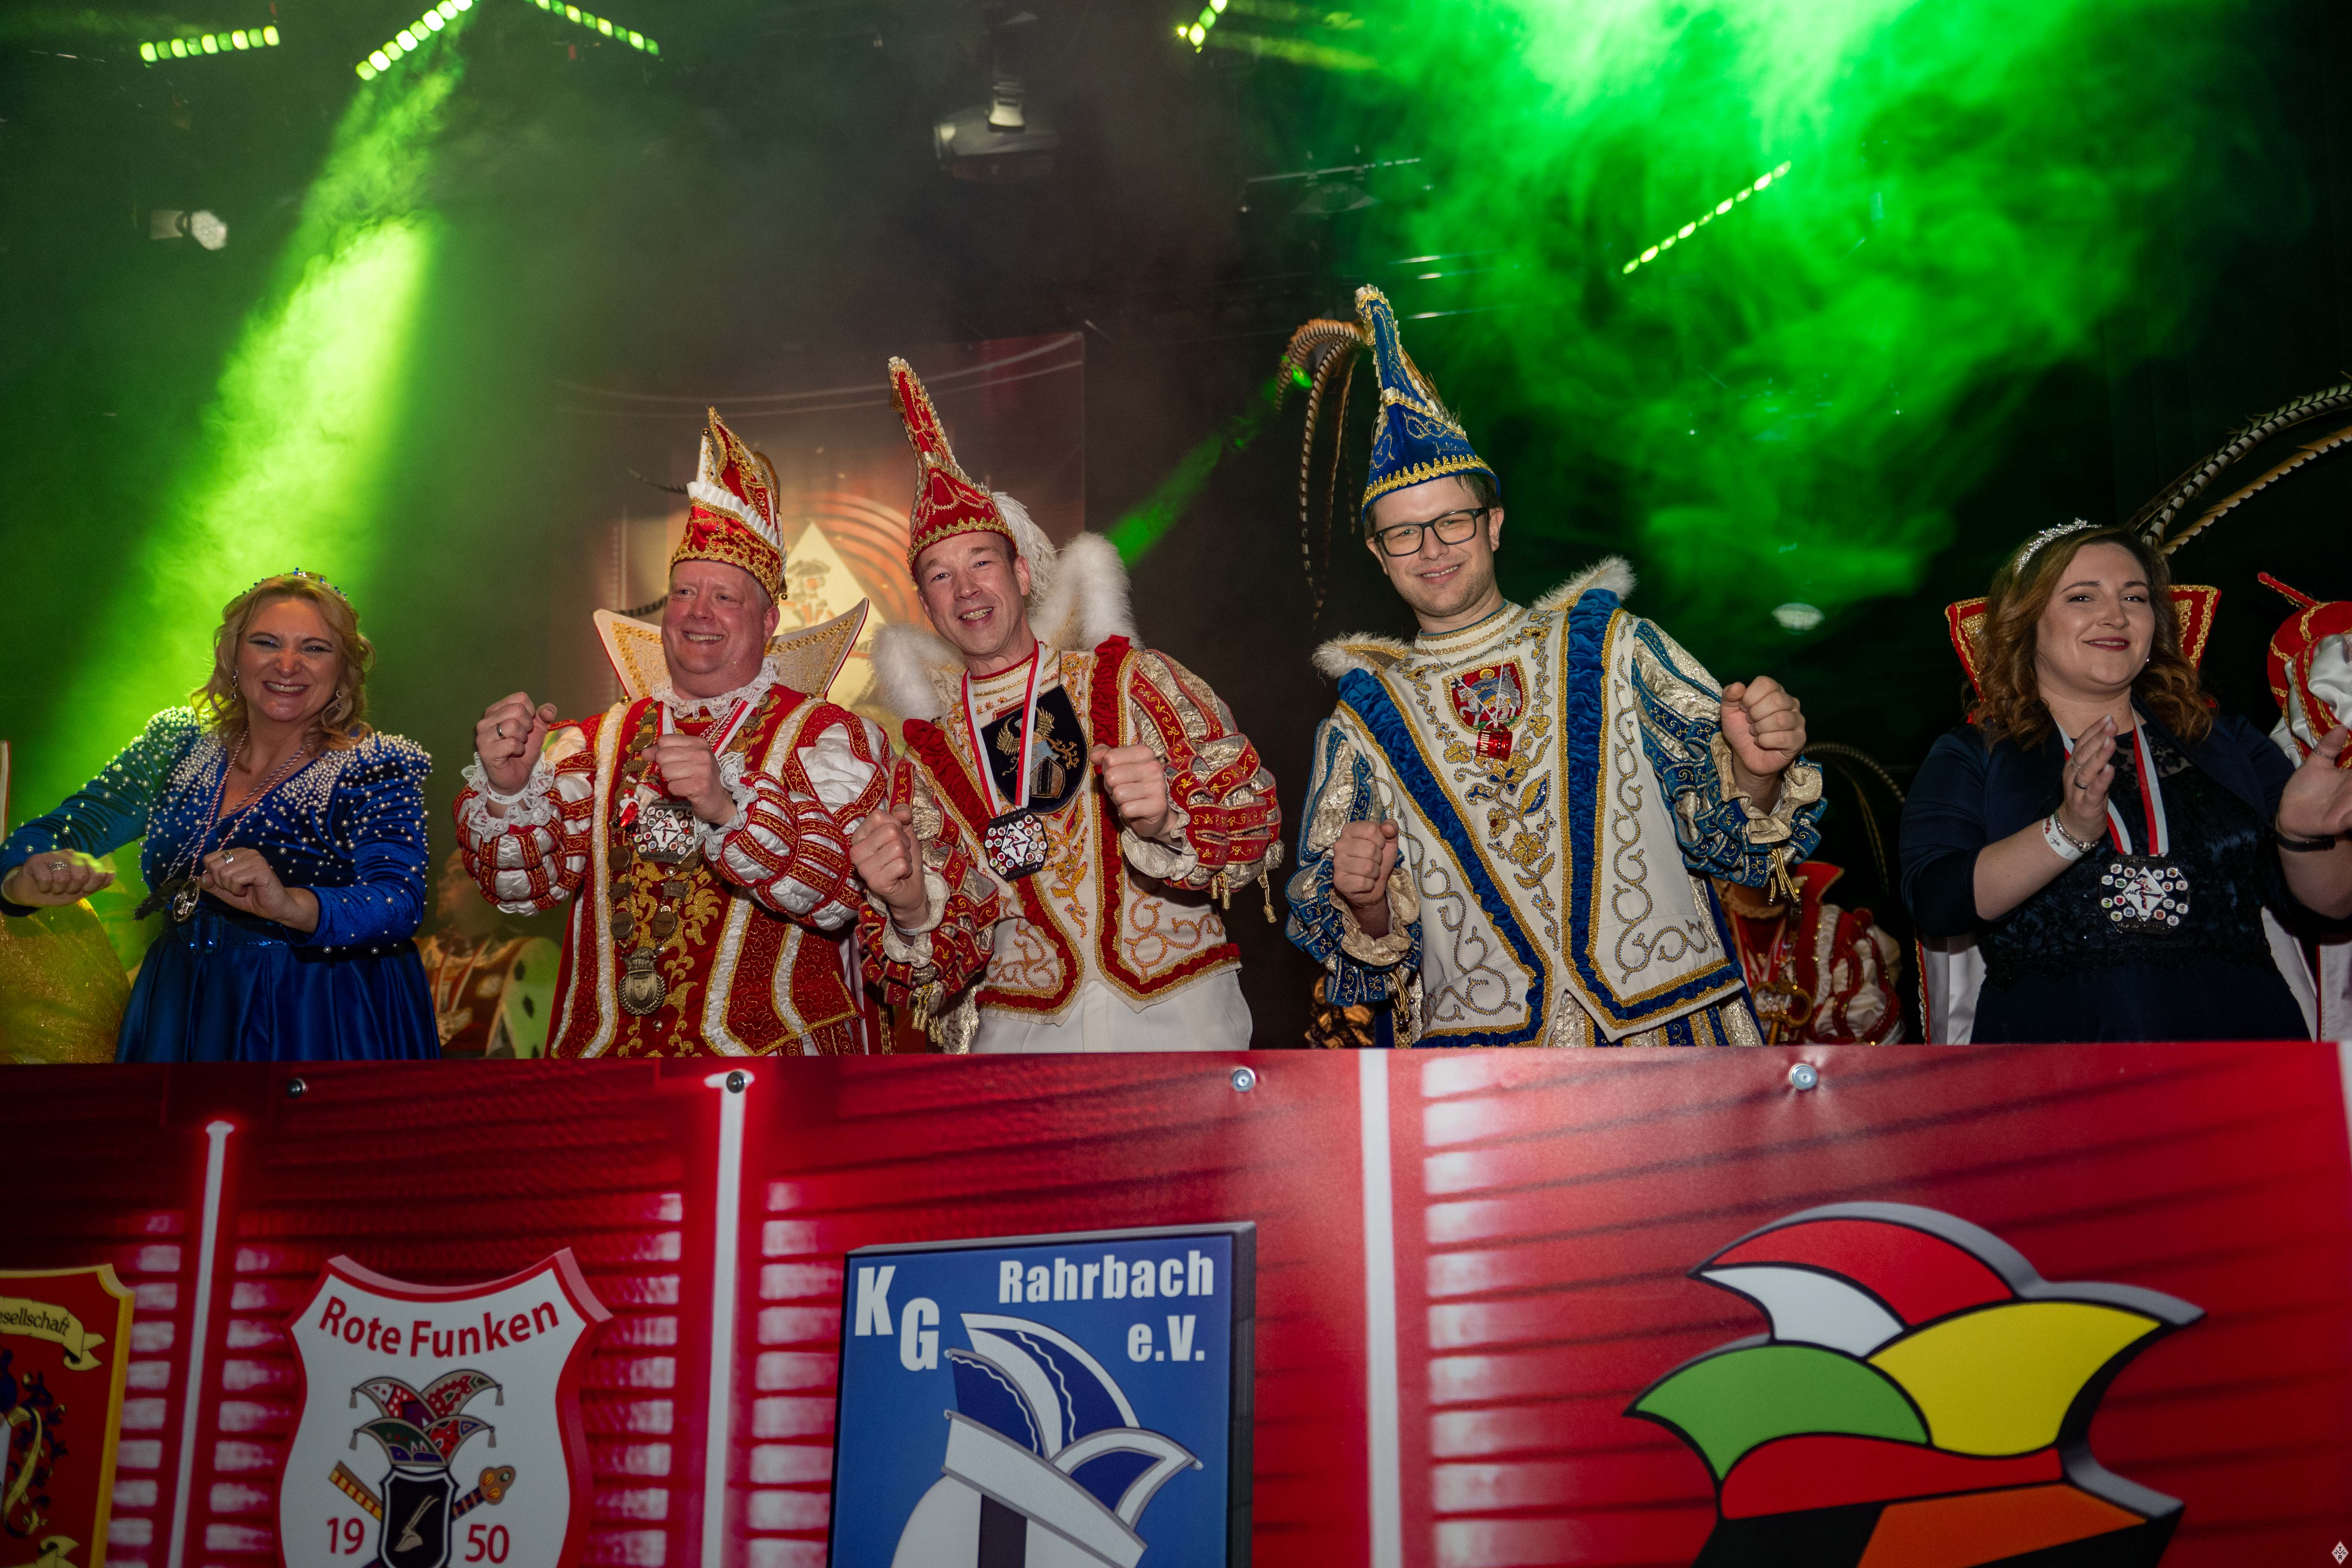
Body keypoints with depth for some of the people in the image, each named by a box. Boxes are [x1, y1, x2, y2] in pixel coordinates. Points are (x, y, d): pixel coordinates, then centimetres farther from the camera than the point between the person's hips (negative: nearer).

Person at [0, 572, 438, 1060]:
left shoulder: (376, 770, -10)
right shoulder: (177, 742, 3)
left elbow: (399, 906, -23)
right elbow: (69, 827, -3)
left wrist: (290, 905, -43)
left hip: (323, 1032, -4)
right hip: (179, 1016, 4)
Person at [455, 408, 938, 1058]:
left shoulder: (831, 738, 5)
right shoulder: (596, 742, 19)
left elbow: (840, 891, -9)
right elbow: (525, 882, 10)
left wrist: (729, 806, -23)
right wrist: (506, 789, -8)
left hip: (768, 1056, -4)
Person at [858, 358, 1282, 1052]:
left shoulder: (1134, 680, 6)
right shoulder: (928, 751, 12)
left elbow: (1254, 828, 0)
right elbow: (940, 968, 10)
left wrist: (1166, 820, -20)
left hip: (1178, 1018, -1)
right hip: (1023, 1033, 2)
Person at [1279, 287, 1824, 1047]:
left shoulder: (1613, 649, 11)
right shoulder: (1363, 722, 13)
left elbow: (1725, 838, 8)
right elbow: (1362, 956, 13)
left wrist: (1753, 768, -12)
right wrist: (1365, 904, -8)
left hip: (1667, 1033, -1)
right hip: (1477, 1050, 1)